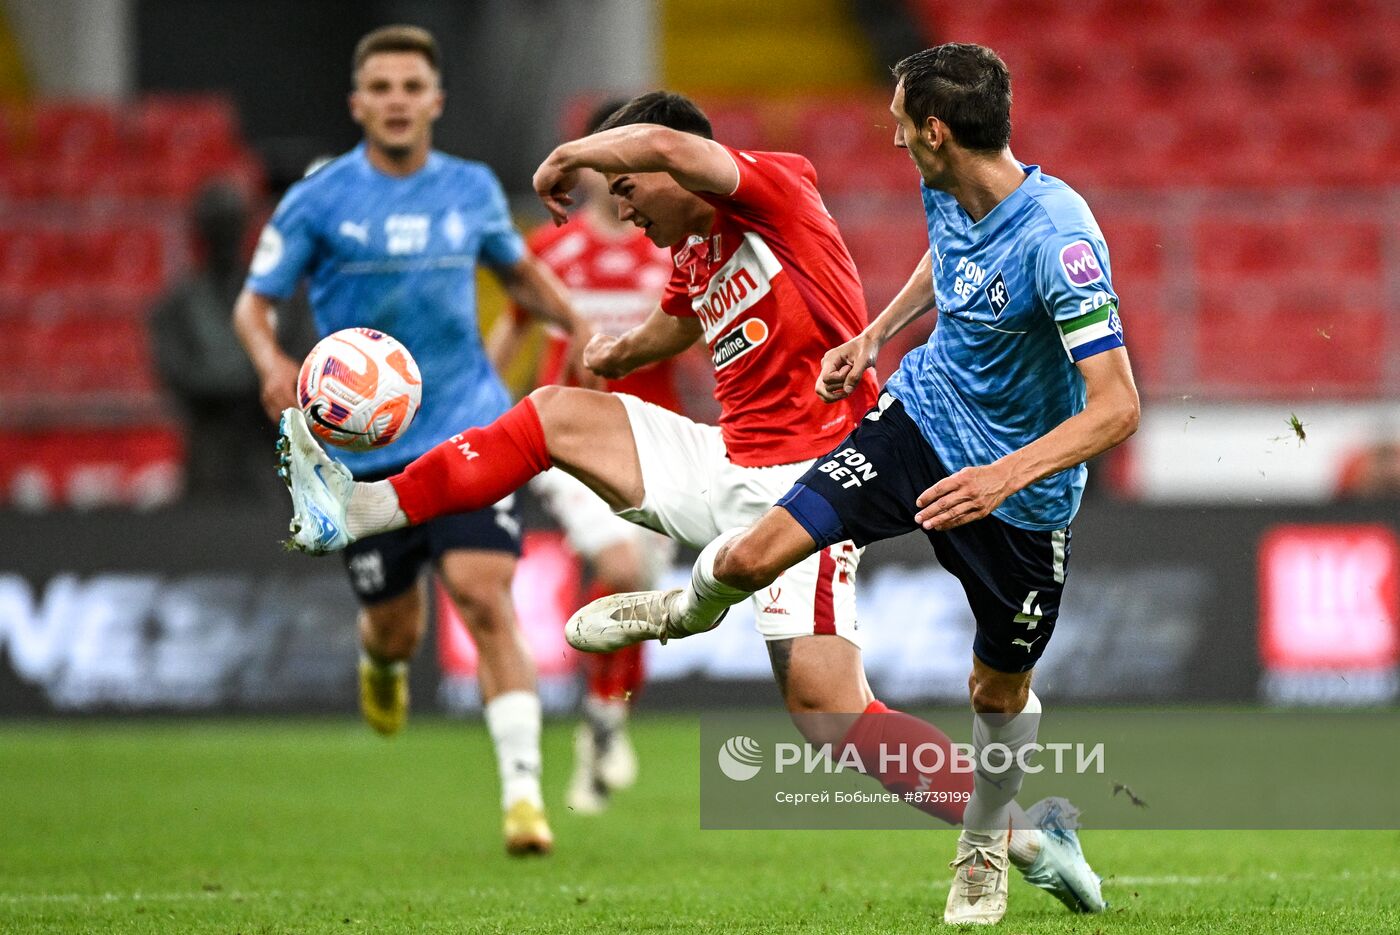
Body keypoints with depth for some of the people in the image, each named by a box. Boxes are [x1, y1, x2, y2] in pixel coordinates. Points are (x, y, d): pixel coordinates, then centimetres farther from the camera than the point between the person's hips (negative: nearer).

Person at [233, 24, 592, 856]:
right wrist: (273, 363, -21)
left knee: (485, 598, -17)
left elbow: (520, 269, 23)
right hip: (364, 445, 0)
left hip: (468, 430, 0)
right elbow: (255, 301, 0)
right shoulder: (318, 201, -3)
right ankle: (383, 662, 49)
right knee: (395, 625, 9)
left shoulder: (472, 190, 5)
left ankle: (523, 789, -18)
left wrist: (578, 326, 7)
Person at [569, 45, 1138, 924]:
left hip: (1020, 492, -5)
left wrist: (1004, 477, -44)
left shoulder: (1057, 241, -34)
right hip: (924, 415, 5)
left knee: (999, 690, 13)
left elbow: (1117, 405, -35)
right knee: (753, 556, -7)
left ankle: (985, 847, 42)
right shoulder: (946, 192, -10)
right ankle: (689, 609, 31)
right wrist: (876, 336, 12)